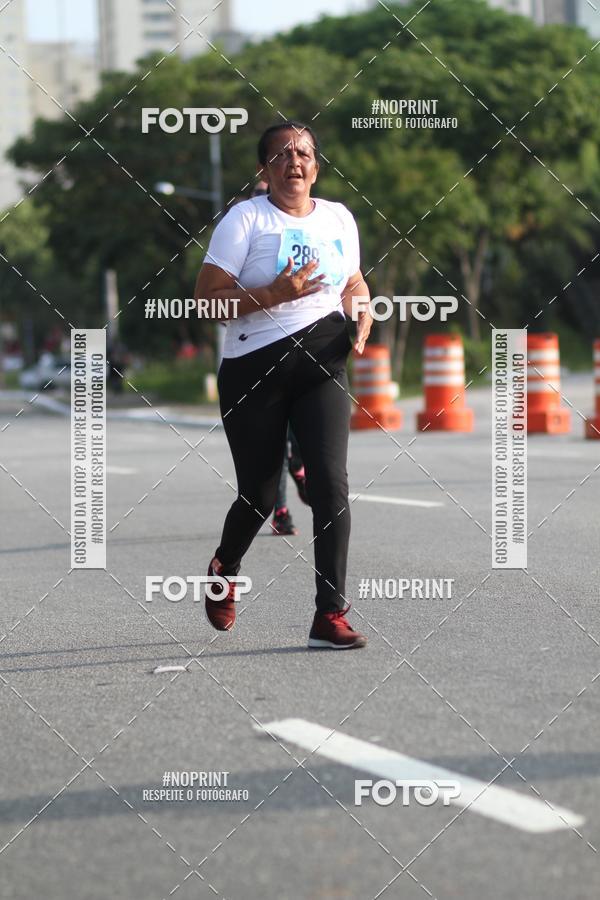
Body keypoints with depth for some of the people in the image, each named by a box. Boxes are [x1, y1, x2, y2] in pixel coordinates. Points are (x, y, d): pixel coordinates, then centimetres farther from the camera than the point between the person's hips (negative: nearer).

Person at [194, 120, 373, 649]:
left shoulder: (340, 218, 10)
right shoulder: (246, 219, -4)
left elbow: (354, 282, 26)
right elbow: (207, 296, -11)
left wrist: (363, 313, 4)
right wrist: (274, 295, -24)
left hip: (321, 363, 3)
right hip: (253, 368, -3)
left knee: (331, 482, -13)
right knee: (260, 496, 5)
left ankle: (330, 616, -11)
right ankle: (225, 570, 40)